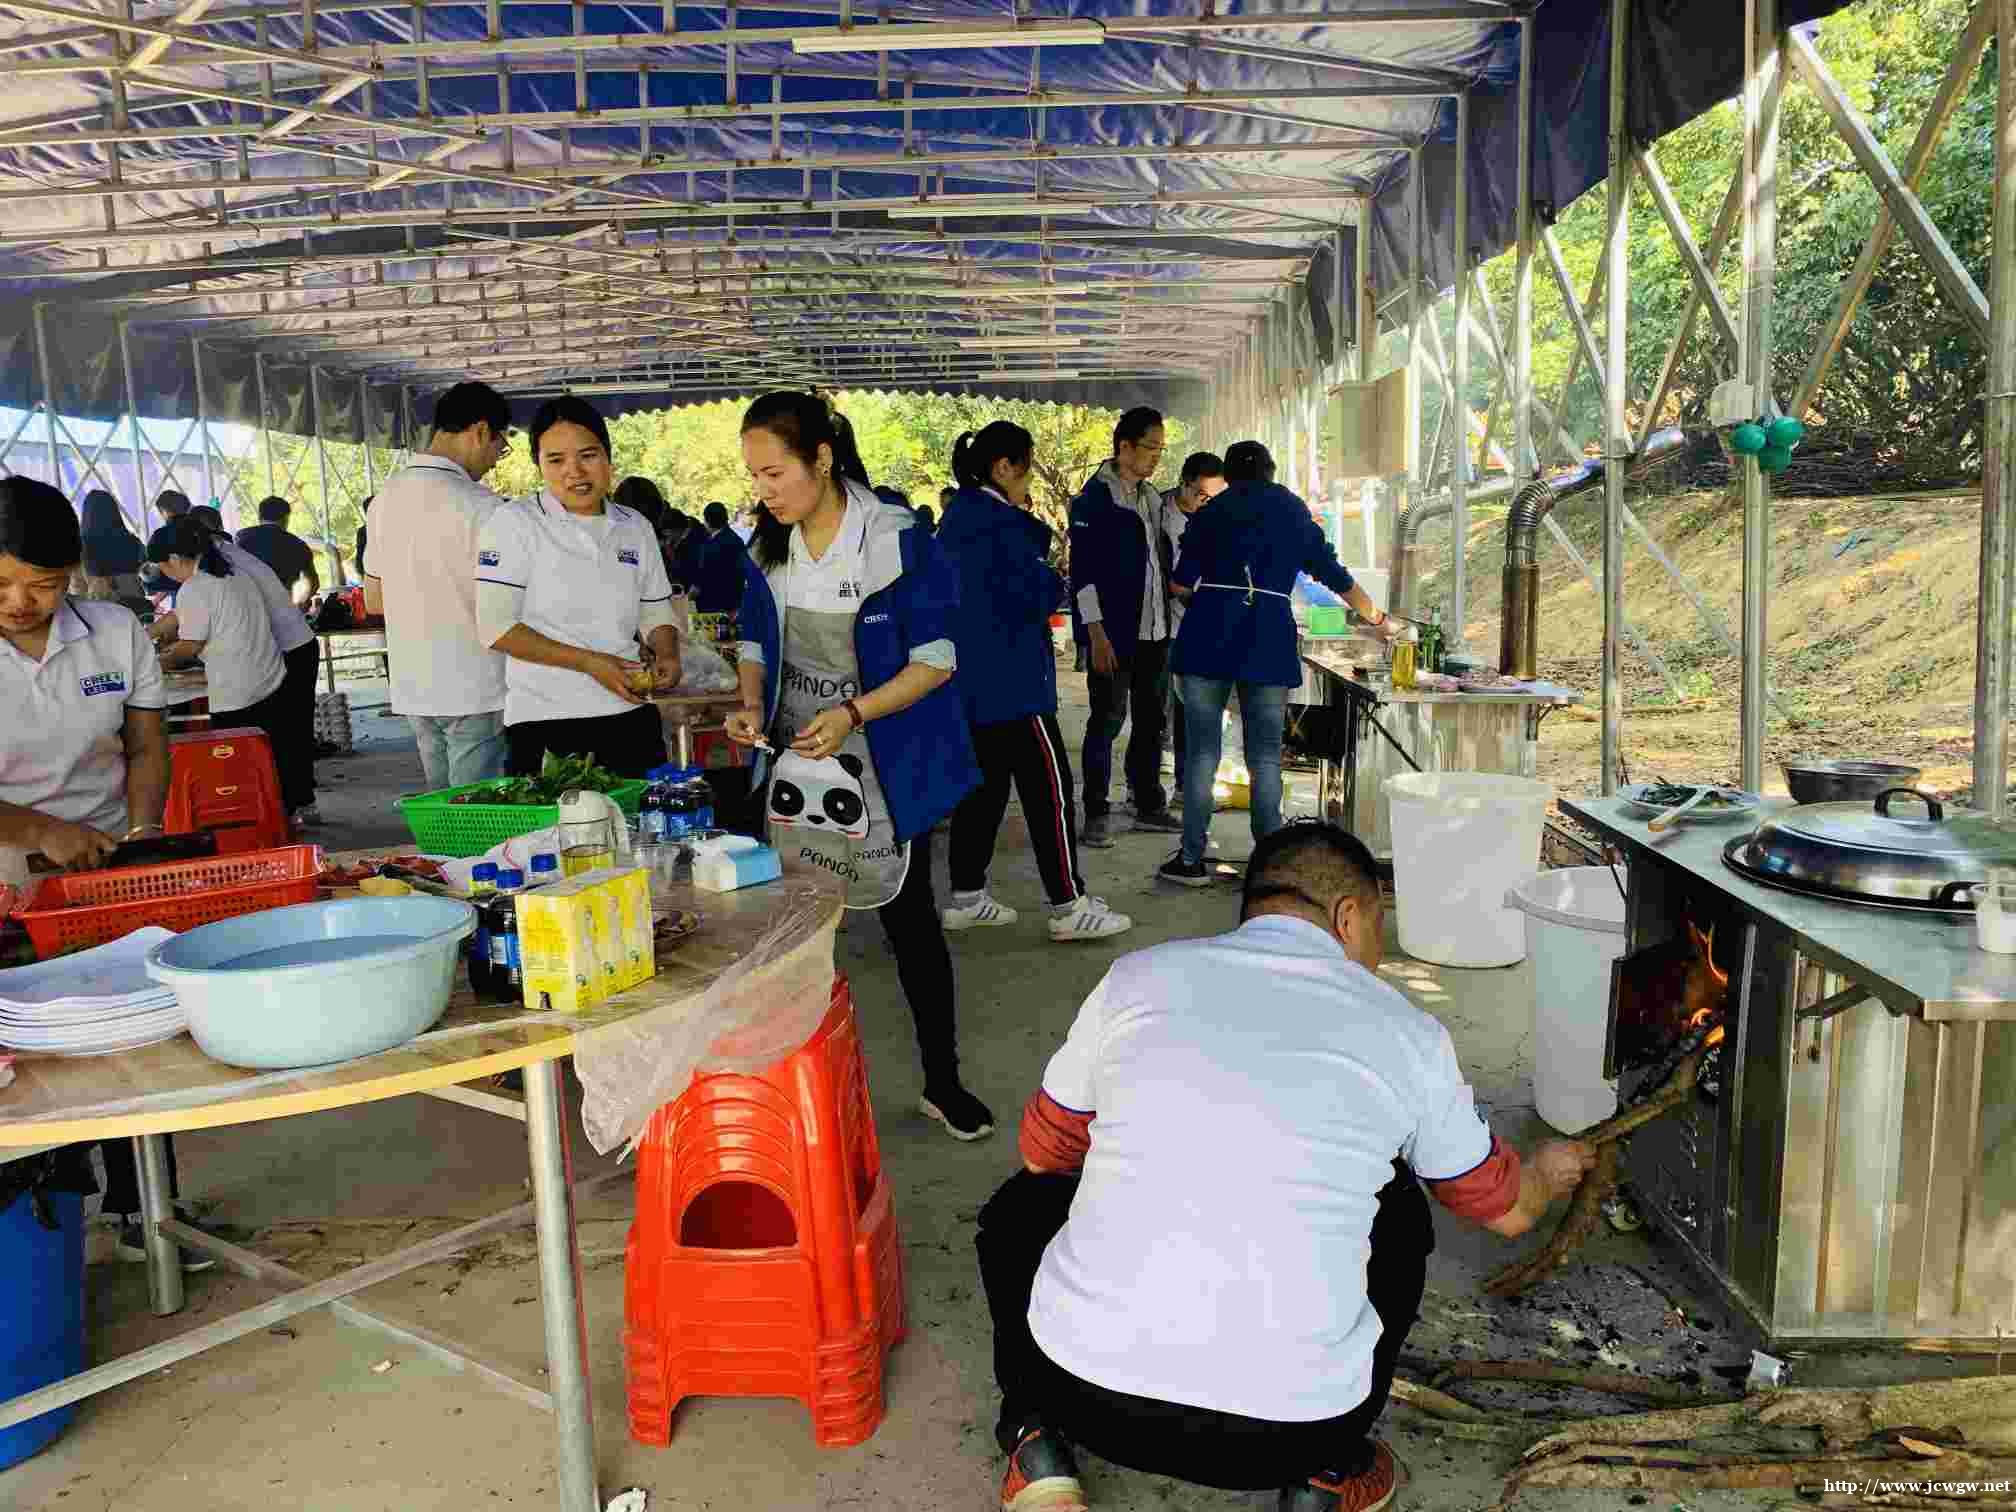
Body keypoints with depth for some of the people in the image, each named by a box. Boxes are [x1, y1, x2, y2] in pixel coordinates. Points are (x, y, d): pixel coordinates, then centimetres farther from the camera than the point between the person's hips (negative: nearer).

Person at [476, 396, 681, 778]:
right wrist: (588, 662, -17)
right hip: (546, 722, -4)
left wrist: (667, 655, -4)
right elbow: (495, 626, -10)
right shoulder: (514, 523, -3)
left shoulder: (636, 528, 11)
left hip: (633, 717, 5)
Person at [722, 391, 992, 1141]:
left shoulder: (896, 540, -16)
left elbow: (936, 658, -15)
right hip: (792, 756, 5)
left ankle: (943, 1081, 19)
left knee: (909, 917, 4)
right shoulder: (766, 547, 2)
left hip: (884, 764, -4)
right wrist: (752, 705, -7)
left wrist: (854, 713, -26)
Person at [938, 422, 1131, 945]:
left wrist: (1031, 523, 2)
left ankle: (966, 896, 19)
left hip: (969, 678, 10)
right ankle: (1069, 906, -2)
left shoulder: (959, 515, 14)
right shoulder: (996, 520, -17)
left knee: (984, 782, 14)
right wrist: (1060, 583, 2)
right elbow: (1039, 593, -19)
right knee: (1049, 787, -5)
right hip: (1010, 680, -10)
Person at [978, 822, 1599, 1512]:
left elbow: (1043, 1153, 20)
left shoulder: (1137, 976, 6)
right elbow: (1506, 1209, 23)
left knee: (1022, 1204, 30)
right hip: (1292, 1424, 0)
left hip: (1089, 1394, 0)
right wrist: (1549, 1171, 47)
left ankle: (1037, 1438, 13)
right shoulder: (1406, 1031, 7)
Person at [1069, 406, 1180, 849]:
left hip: (1155, 630, 7)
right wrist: (1097, 633, -18)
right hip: (1114, 632, -7)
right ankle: (1097, 813, 7)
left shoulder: (1152, 498, 13)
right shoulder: (1094, 498, -9)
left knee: (1151, 721, 12)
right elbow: (1083, 568, -13)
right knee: (1107, 723, -2)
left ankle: (1149, 804, 23)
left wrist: (1171, 619, 15)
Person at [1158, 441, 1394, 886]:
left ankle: (1191, 859, 6)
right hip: (1270, 642, 1)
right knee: (1265, 756, 6)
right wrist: (1377, 620, 37)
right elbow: (1338, 578, 22)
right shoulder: (1298, 515, 15)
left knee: (1202, 751, 4)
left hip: (1208, 636, -1)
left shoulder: (1212, 512, 9)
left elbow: (1181, 584, 5)